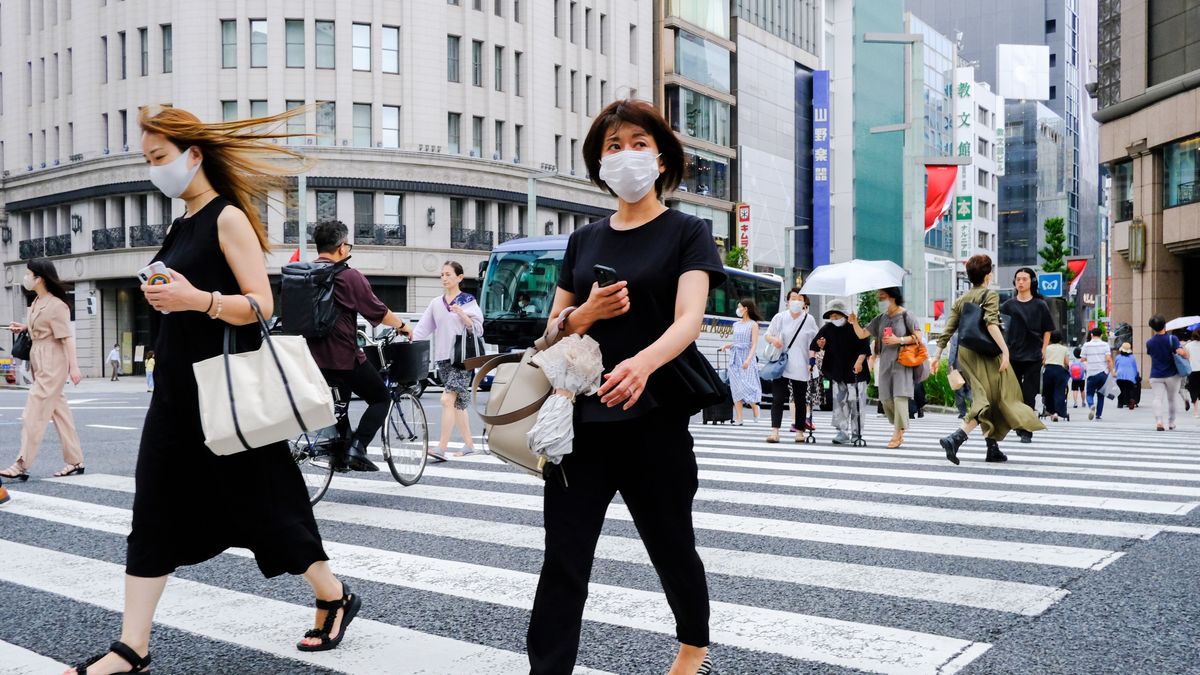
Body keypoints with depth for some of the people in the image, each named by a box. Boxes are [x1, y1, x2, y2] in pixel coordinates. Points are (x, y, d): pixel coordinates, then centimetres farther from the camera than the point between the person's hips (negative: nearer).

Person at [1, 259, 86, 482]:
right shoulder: (37, 302, 12)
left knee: (34, 413, -8)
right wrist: (23, 327, 10)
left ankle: (22, 465, -5)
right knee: (60, 411, 11)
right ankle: (75, 462, 16)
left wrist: (73, 367, -22)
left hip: (52, 363, -10)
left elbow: (67, 337, -18)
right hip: (41, 362, 10)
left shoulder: (56, 305, -15)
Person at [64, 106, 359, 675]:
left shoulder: (228, 218, -10)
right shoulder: (181, 226, 14)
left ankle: (335, 598, 20)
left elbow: (261, 305, -18)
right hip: (178, 389, 8)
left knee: (262, 504, 1)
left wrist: (197, 299, -31)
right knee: (154, 511, 5)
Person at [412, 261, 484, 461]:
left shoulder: (468, 301, 1)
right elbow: (422, 329, 9)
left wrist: (461, 314, -16)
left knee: (448, 400, -15)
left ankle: (442, 448, -16)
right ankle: (469, 444, 19)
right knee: (459, 402, 10)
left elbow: (477, 330, -3)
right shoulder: (436, 303, 13)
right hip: (443, 358, 5)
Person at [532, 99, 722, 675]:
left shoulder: (687, 233, -2)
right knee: (563, 559, -1)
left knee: (670, 547, 15)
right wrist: (586, 312, -9)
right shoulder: (584, 241, 11)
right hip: (582, 419, 3)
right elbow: (553, 330, 14)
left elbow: (688, 319, -18)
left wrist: (643, 361, -38)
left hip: (655, 421, -3)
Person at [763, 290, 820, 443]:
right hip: (780, 364, -1)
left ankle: (800, 431, 17)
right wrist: (773, 339, -13)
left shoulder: (809, 320, 5)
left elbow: (814, 342, 9)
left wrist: (812, 359, -3)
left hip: (800, 367, 1)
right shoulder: (779, 317, 3)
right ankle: (775, 431, -11)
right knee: (778, 398, -8)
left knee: (800, 399, 7)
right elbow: (768, 334, 9)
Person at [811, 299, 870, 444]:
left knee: (855, 403, 2)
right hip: (837, 372, 4)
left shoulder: (854, 328, -7)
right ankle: (843, 431, 3)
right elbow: (815, 346, 12)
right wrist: (821, 345, -11)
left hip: (855, 372, -3)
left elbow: (864, 347, -9)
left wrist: (859, 361, -22)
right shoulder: (827, 329, 5)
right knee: (839, 402, -1)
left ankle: (856, 432, 13)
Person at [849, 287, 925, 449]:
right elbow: (862, 334, 14)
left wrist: (898, 340, -13)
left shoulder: (905, 315, -1)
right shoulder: (881, 319, 14)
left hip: (902, 361, -6)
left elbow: (917, 337, -4)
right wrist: (855, 323, -4)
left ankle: (897, 435, -11)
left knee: (900, 396, -14)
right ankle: (899, 430, 18)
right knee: (886, 399, 3)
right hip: (885, 363, 6)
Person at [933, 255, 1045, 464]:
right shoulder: (990, 295, -6)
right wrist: (1005, 350, -24)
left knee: (983, 398, 15)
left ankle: (993, 449, 18)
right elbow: (991, 324, -21)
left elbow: (948, 330, 7)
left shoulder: (961, 300, 12)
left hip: (965, 353, 7)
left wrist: (938, 355, 9)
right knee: (989, 401, -5)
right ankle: (955, 438, -24)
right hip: (985, 353, -7)